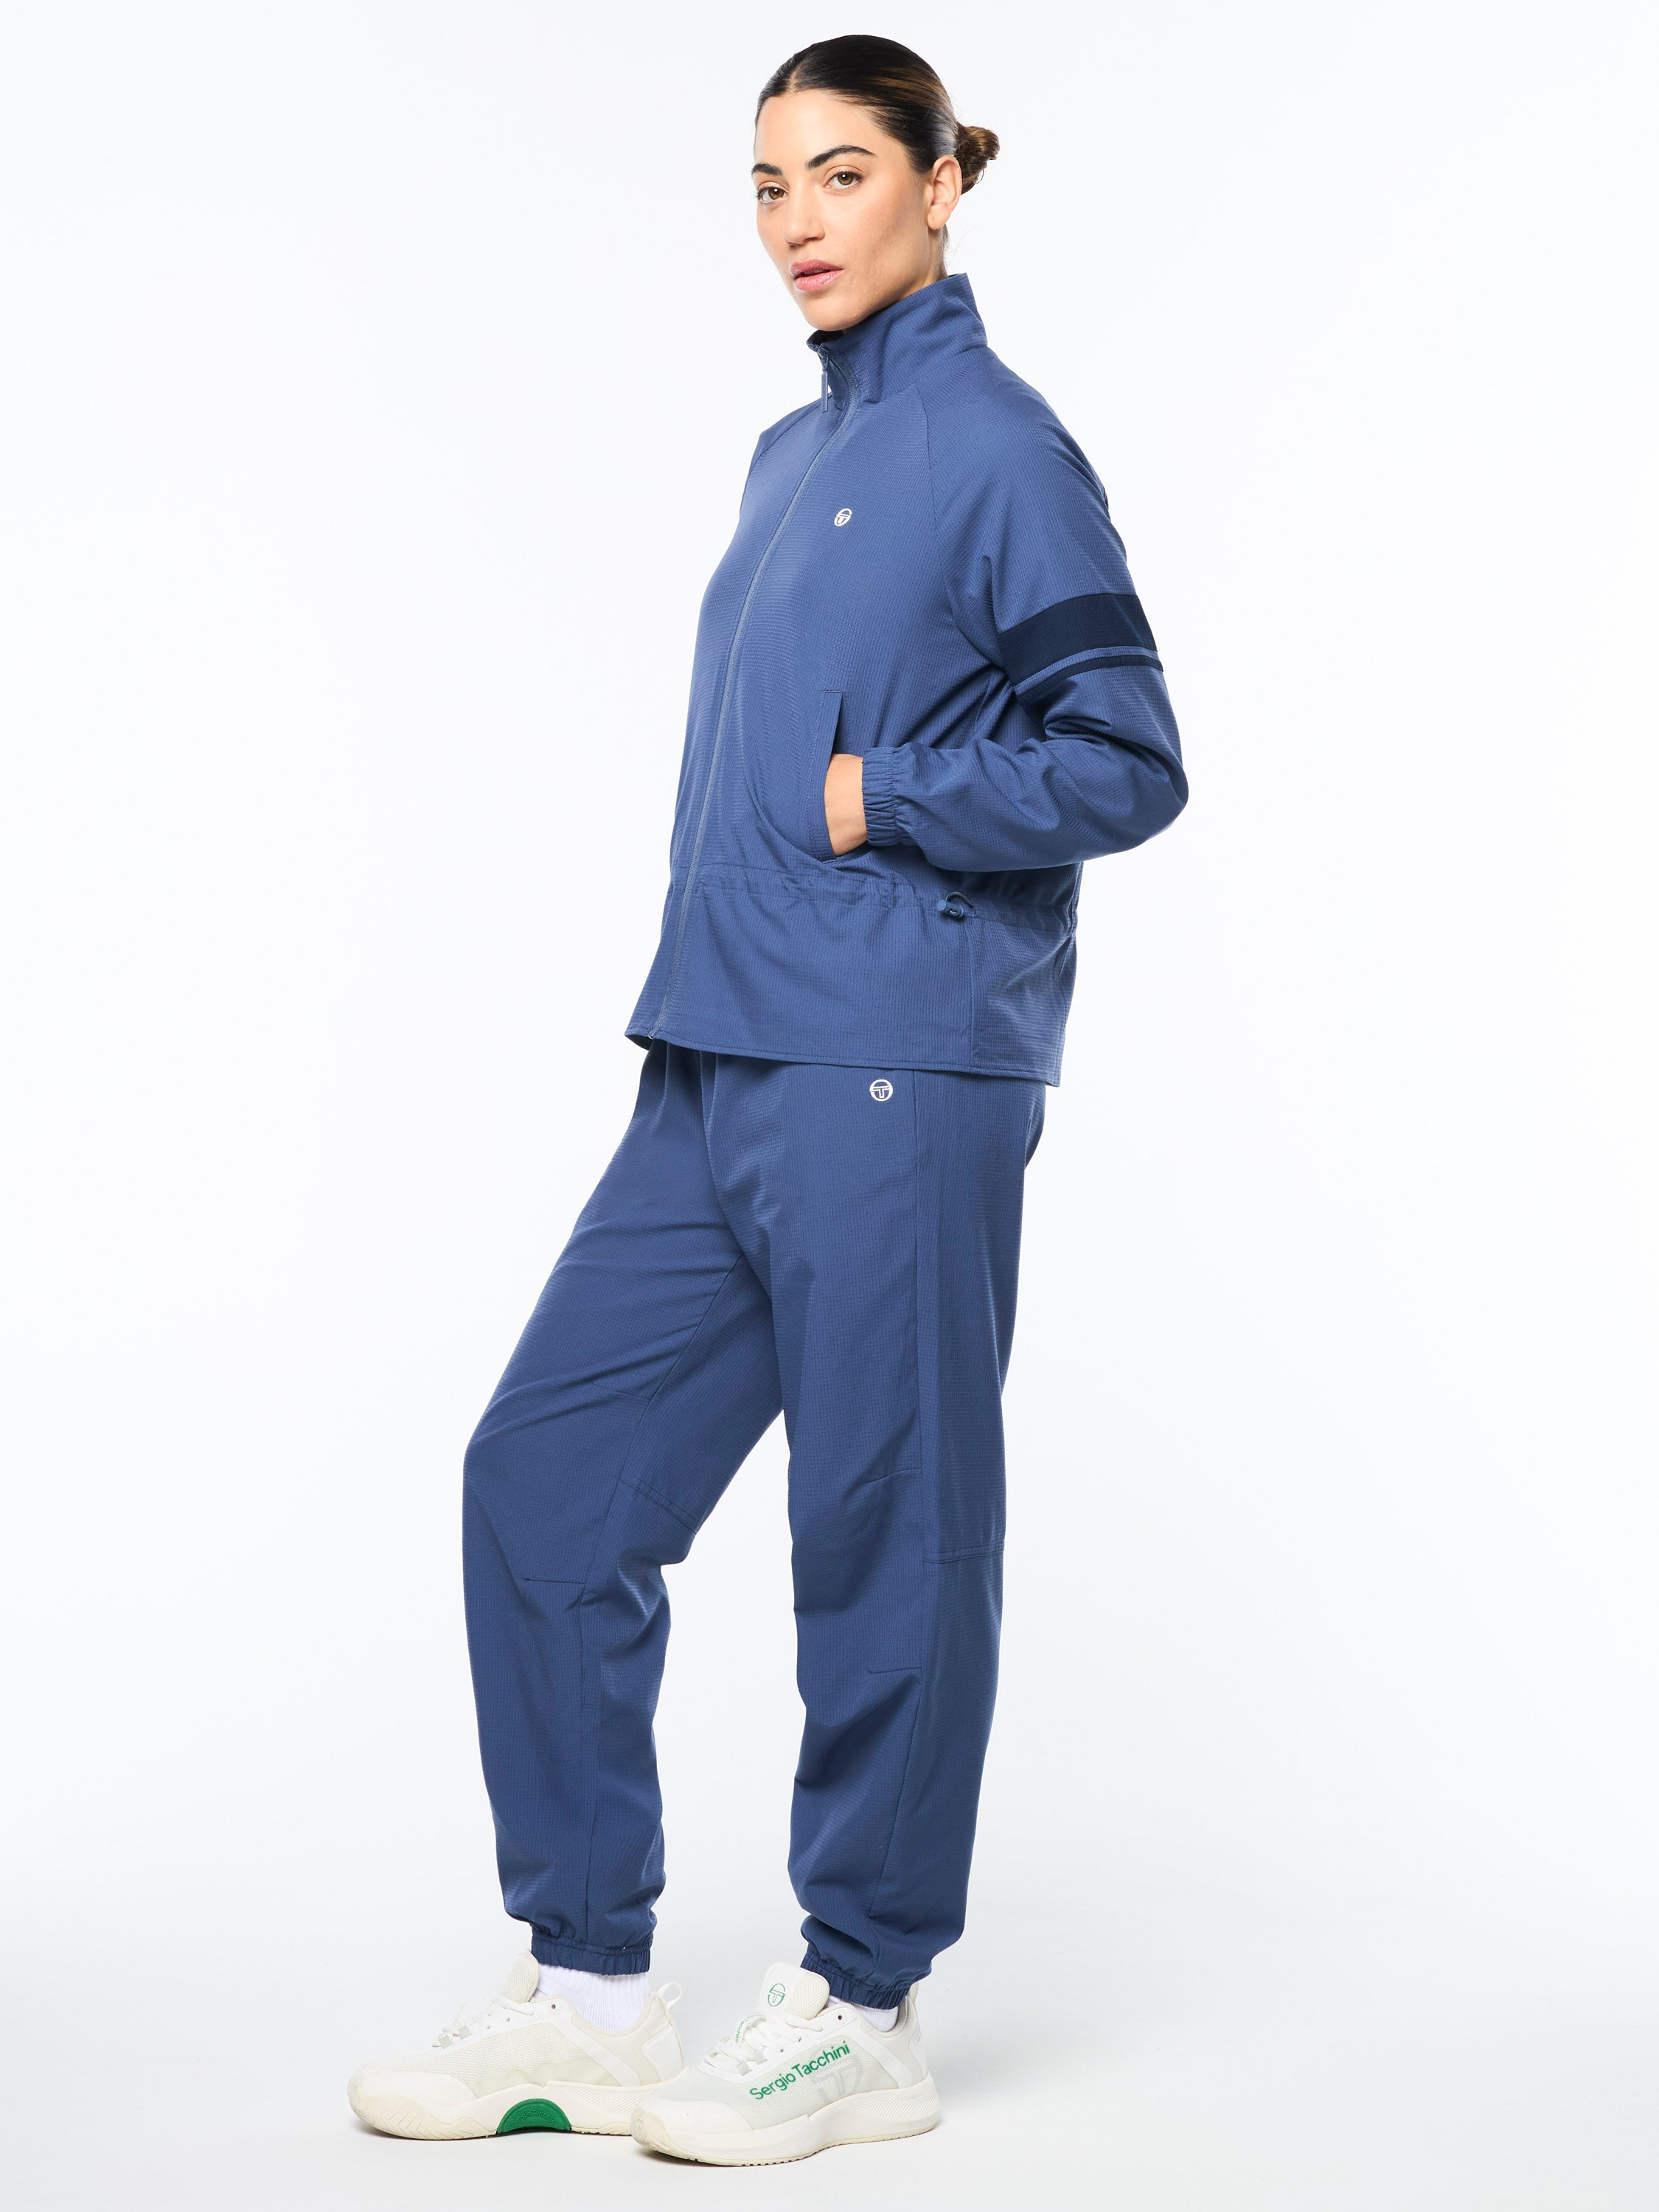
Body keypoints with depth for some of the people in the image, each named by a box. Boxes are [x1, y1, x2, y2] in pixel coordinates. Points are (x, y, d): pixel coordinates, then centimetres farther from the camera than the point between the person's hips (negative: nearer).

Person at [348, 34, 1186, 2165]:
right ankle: (588, 1990, 17)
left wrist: (869, 799, -8)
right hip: (717, 1072, 9)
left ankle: (862, 2011, 15)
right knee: (544, 1475, 7)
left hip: (897, 1081, -9)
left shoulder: (996, 449, -7)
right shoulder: (797, 452, 18)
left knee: (885, 1529, 1)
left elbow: (1122, 766, -10)